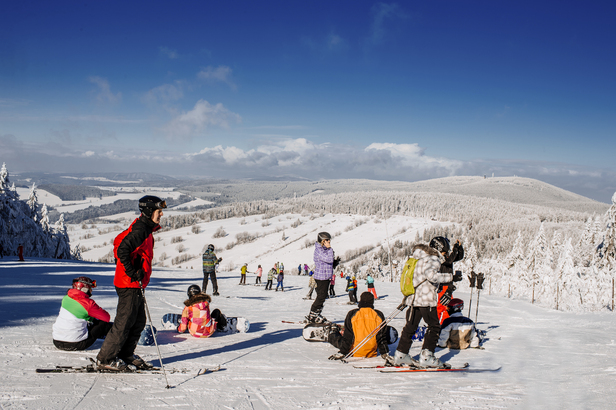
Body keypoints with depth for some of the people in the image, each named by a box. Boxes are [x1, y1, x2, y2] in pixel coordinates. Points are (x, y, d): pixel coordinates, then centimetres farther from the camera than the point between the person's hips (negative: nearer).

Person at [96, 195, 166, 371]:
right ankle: (105, 358, 7)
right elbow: (122, 250, -26)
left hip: (136, 285, 10)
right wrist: (132, 273, -22)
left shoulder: (145, 229, 15)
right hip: (130, 284, -10)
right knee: (124, 322, -3)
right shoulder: (140, 230, -17)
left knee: (139, 321, 15)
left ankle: (126, 355, 25)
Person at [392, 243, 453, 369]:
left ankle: (401, 355, 17)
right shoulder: (433, 260, -9)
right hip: (426, 299, -8)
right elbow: (431, 275, -24)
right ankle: (426, 356, -6)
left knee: (410, 327, 14)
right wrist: (450, 277, -16)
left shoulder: (417, 260, 18)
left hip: (413, 298, 9)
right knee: (434, 326, 0)